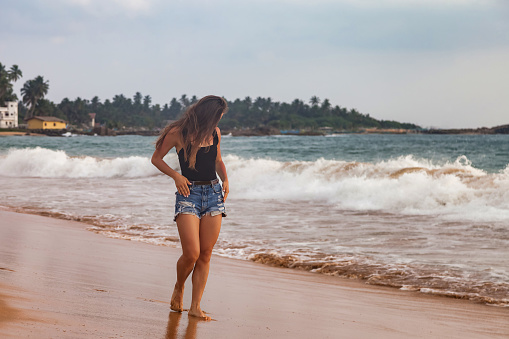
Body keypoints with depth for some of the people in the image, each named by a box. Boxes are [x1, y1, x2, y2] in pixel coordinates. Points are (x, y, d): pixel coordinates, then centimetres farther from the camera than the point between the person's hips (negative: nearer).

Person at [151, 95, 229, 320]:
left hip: (213, 192, 5)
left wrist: (225, 179, 6)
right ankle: (179, 288, 18)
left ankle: (195, 306, 7)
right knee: (191, 254, -13)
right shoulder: (178, 133, -5)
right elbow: (156, 158, 4)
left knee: (205, 254, 1)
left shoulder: (215, 133, 9)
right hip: (189, 193, -5)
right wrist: (176, 175, -11)